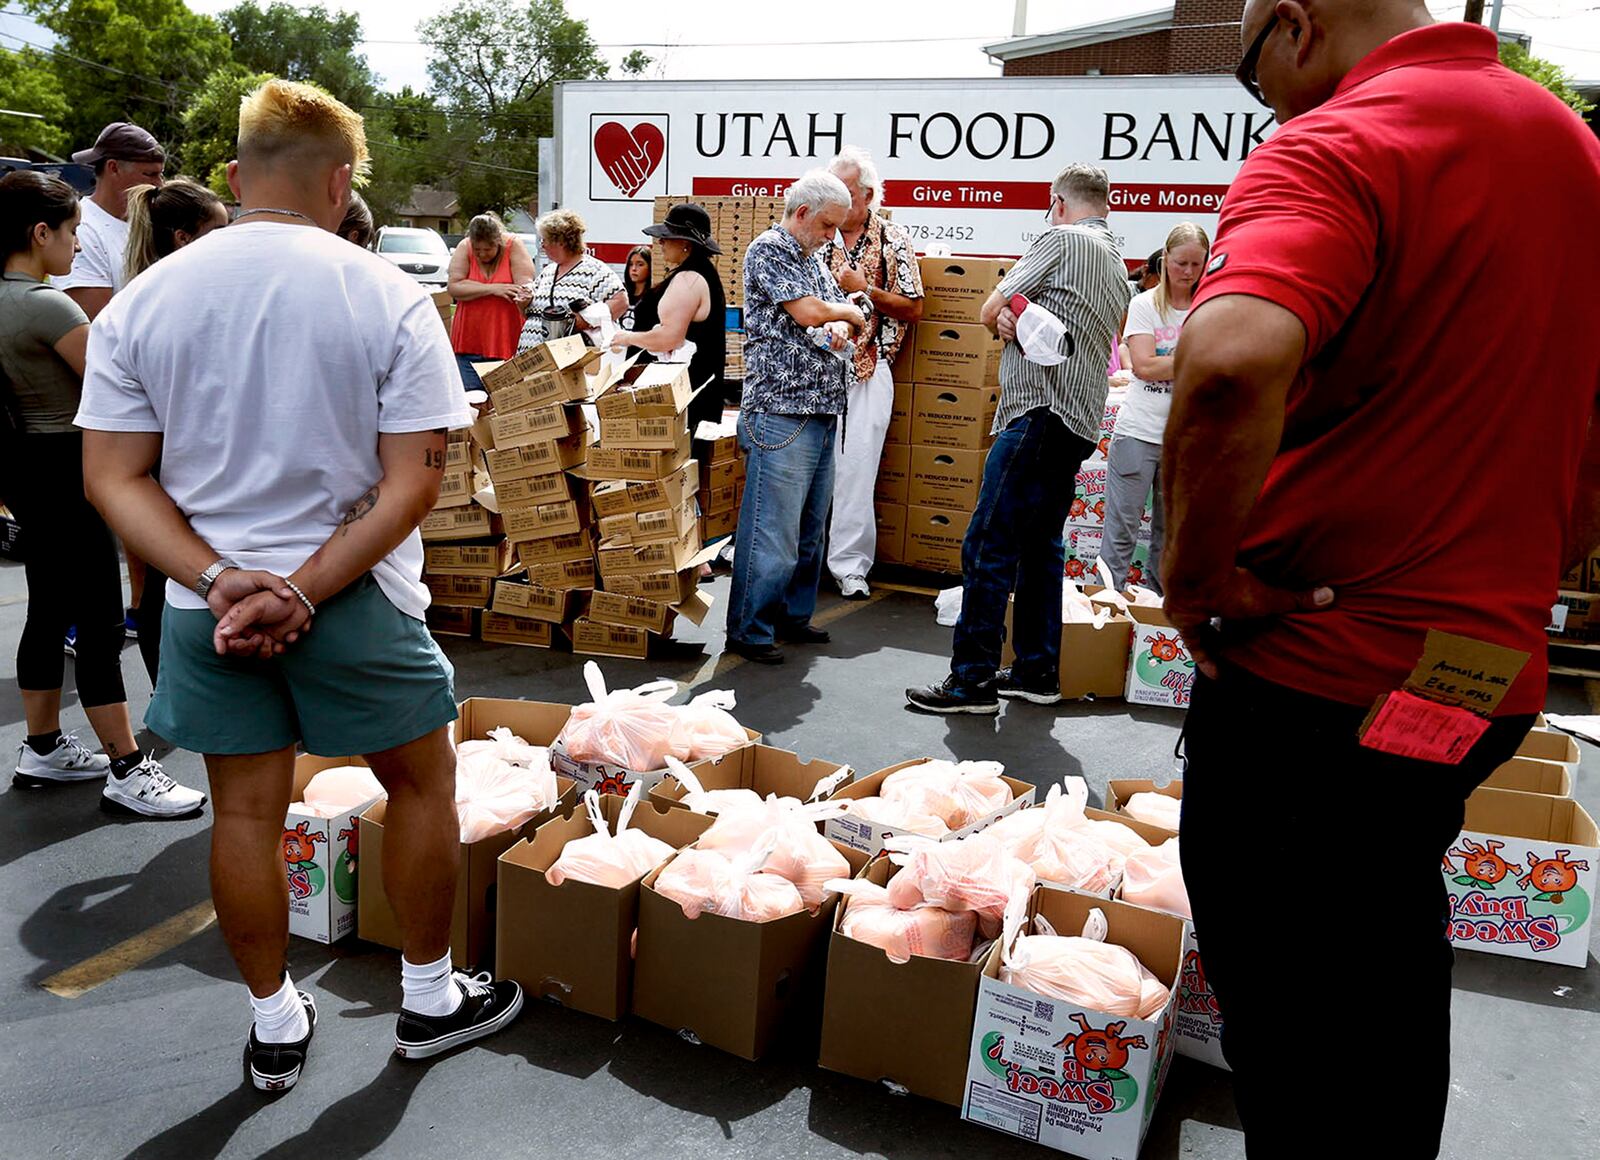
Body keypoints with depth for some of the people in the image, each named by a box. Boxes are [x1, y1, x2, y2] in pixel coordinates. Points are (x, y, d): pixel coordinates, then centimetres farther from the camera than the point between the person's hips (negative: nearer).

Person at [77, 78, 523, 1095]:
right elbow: (414, 482, -16)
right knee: (422, 784, 17)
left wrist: (219, 581, -10)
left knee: (247, 811, 16)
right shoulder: (391, 299, -11)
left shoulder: (139, 303, -2)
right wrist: (306, 590, -14)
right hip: (358, 602, -3)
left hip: (206, 605, 4)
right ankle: (430, 999, 31)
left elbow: (114, 479, -4)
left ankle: (276, 1027, 33)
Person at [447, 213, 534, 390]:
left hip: (507, 343, -2)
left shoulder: (514, 246, -2)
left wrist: (522, 297, -34)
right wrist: (493, 288, -15)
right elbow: (454, 287, -8)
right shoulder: (464, 248, 1)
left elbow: (525, 284, -11)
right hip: (468, 344, 2)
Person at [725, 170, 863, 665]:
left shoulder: (814, 261, 21)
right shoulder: (767, 250, -6)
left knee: (810, 527, 13)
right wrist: (850, 314, 5)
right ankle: (749, 629, 0)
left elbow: (839, 313, 27)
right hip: (781, 411, -9)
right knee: (772, 528, -8)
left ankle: (792, 615, 25)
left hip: (823, 413, 9)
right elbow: (807, 312, -15)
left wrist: (839, 329, 2)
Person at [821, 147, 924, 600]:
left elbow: (913, 309, 1)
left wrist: (864, 289, -10)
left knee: (855, 470, -3)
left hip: (866, 372, -2)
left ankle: (850, 564, 6)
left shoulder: (893, 241, 3)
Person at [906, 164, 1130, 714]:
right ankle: (1037, 672, 18)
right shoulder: (1118, 267, 23)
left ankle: (972, 679, -8)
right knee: (1041, 544, 13)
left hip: (1040, 411, -10)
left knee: (989, 547, -10)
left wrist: (1005, 315, 16)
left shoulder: (1061, 239, -4)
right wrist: (1016, 319, -1)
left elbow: (991, 311, -3)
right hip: (1079, 421, 10)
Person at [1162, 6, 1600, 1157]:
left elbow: (1234, 361, -37)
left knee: (1289, 1005, 9)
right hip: (1496, 657, 9)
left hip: (1320, 668, -8)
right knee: (1389, 964, 25)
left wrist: (1197, 576, -22)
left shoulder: (1334, 148, -16)